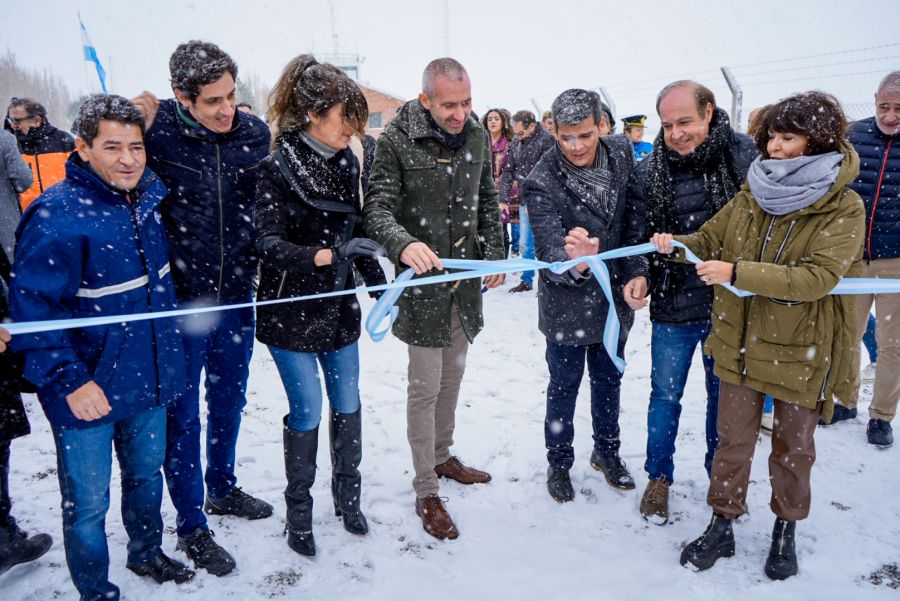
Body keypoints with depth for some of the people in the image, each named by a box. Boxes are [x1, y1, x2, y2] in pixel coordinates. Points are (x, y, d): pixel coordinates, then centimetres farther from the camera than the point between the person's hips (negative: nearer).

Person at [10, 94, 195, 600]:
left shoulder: (149, 197, 0)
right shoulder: (56, 216, -19)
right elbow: (31, 307, -20)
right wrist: (68, 379, -23)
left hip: (149, 376, 6)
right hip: (87, 392, -6)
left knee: (147, 474, 24)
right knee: (88, 504, 9)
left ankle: (147, 553, 47)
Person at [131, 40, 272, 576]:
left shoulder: (254, 132, -3)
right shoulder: (157, 130, -15)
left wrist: (255, 265, 6)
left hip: (237, 292, 4)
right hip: (180, 296, -4)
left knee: (230, 398, 20)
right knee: (183, 413, 7)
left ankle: (222, 487, 44)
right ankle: (192, 526, 26)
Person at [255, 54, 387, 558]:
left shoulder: (346, 161, 3)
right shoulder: (278, 169, -14)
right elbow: (270, 244, -22)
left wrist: (376, 278, 9)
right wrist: (325, 255, -36)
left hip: (339, 304, 6)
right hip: (292, 312, -5)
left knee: (348, 403, 12)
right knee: (308, 411, 2)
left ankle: (348, 495, 33)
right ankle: (299, 510, 25)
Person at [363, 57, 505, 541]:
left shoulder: (477, 135, 5)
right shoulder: (397, 140, -13)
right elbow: (377, 207, -18)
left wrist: (494, 255, 9)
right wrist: (404, 244, -38)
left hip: (467, 277, 6)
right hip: (423, 282, -5)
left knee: (452, 377, 18)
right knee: (425, 387, 0)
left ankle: (443, 456, 40)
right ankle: (426, 492, 15)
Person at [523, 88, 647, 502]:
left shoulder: (621, 155, -8)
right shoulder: (541, 183, -22)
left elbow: (634, 220, 2)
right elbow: (549, 252, -30)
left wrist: (637, 271, -8)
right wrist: (575, 264, -52)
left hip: (615, 298, 5)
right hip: (567, 307, -4)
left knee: (609, 380, 22)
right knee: (564, 387, 12)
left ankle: (606, 451, 45)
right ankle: (558, 463, 35)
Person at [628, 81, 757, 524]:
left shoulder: (745, 156, -7)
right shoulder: (649, 172, -5)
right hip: (673, 305, 0)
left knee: (724, 391, 17)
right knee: (666, 394, 11)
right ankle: (659, 477, 32)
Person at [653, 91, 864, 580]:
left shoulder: (844, 208, -13)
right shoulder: (752, 194, 0)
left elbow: (819, 277, -24)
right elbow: (712, 238, 7)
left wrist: (737, 273, -32)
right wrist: (676, 244, -15)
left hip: (801, 349, -3)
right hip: (741, 341, 3)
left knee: (793, 446, 15)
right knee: (733, 439, 11)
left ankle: (785, 530, 38)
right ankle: (721, 527, 28)